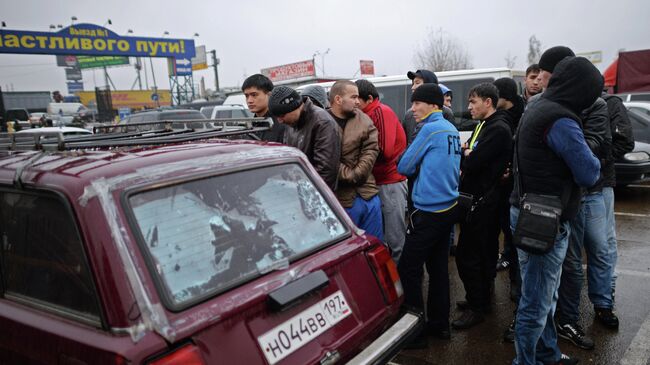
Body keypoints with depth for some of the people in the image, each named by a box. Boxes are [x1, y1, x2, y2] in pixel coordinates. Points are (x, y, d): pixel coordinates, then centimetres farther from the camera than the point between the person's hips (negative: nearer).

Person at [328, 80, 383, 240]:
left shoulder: (365, 120, 6)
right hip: (342, 198, -4)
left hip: (368, 193, 4)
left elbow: (371, 150, -1)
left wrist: (355, 175, -11)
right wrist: (347, 175, -15)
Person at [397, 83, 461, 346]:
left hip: (429, 211, -9)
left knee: (408, 268, -1)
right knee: (438, 265, 16)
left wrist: (416, 167, 9)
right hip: (448, 206, 9)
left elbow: (404, 167, -9)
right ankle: (439, 324, 26)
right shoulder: (452, 130, 11)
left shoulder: (430, 129, -13)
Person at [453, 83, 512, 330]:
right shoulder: (483, 125, 16)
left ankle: (476, 307, 5)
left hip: (482, 202, -10)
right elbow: (468, 160, 15)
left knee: (467, 254, -7)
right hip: (477, 198, 10)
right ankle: (482, 297, 31)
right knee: (485, 250, 18)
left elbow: (472, 163, -23)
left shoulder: (498, 129, -16)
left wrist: (465, 155, -4)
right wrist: (468, 155, -6)